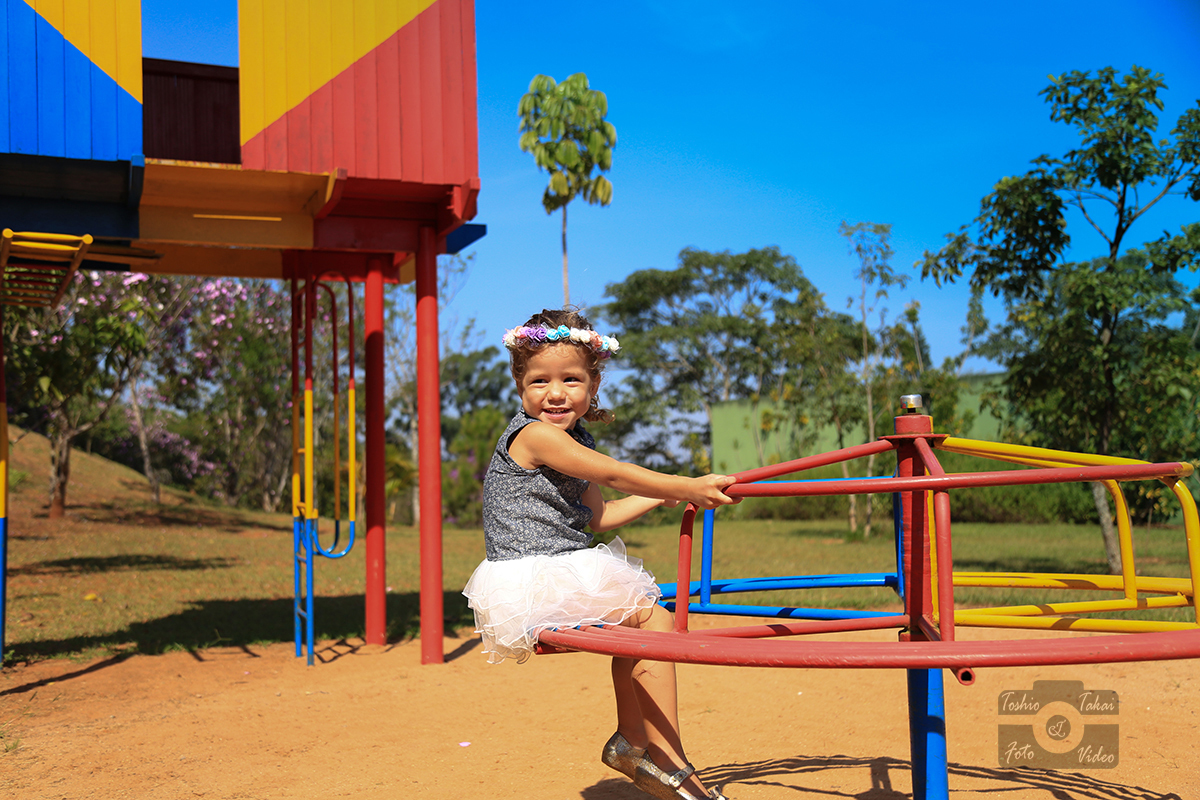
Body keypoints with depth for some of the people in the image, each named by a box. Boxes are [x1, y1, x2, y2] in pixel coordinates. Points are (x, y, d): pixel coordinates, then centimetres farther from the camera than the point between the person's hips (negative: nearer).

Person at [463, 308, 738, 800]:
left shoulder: (575, 442, 15)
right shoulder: (535, 434, -16)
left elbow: (598, 516, 21)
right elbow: (615, 475, -19)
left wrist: (663, 496, 21)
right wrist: (690, 487, -14)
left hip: (558, 576, 10)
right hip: (530, 582, -10)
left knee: (637, 628, 19)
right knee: (654, 619, -9)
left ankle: (632, 740, 25)